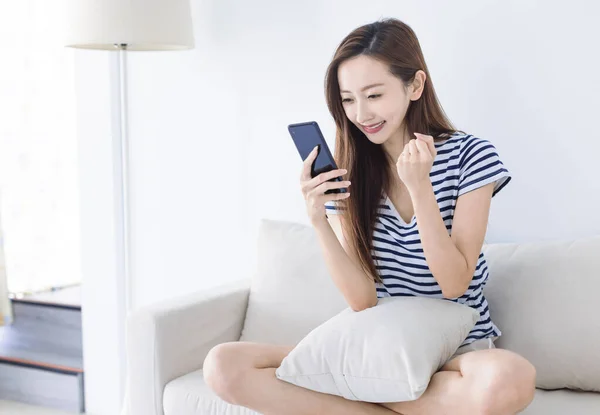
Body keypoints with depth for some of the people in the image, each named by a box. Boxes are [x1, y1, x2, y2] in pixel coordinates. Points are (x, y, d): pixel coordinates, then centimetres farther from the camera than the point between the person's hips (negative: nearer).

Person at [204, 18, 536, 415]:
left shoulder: (470, 155, -6)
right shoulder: (345, 175, 0)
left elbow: (454, 284, -12)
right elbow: (363, 301, -6)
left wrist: (419, 187, -22)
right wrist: (318, 220, -20)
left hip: (458, 346, -2)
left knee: (511, 379, -40)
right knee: (224, 366, -19)